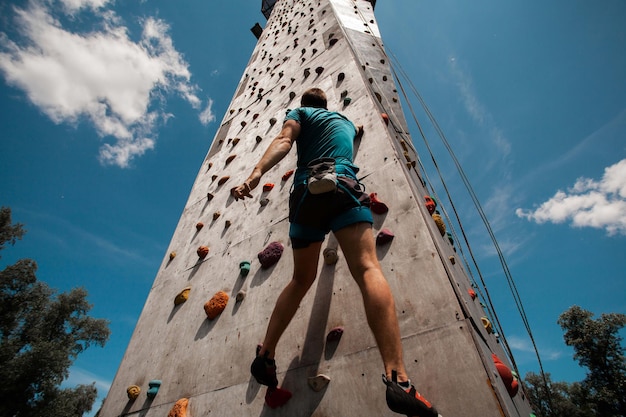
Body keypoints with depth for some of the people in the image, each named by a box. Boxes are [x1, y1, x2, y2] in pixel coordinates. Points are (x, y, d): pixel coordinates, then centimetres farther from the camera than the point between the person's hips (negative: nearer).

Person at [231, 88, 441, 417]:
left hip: (306, 192, 1)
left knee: (301, 279, 14)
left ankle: (265, 354, 13)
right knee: (368, 270, -18)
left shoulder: (300, 113, 25)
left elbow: (284, 141, 2)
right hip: (342, 186, 0)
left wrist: (256, 174, -12)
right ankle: (398, 379, -33)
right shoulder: (344, 120, 35)